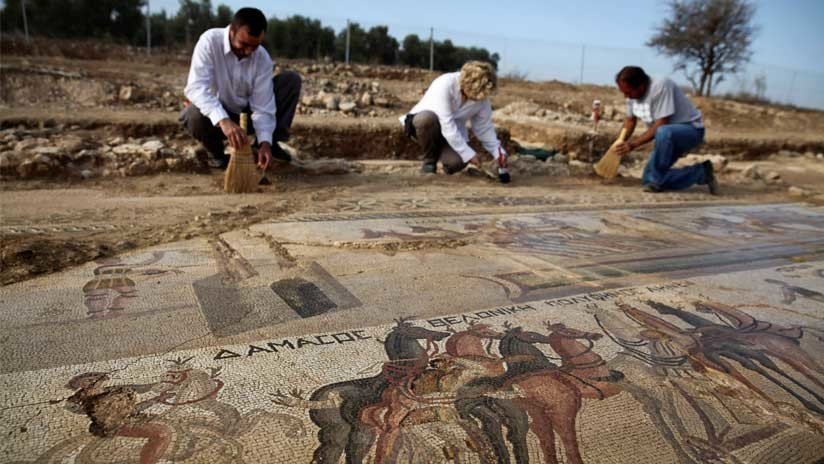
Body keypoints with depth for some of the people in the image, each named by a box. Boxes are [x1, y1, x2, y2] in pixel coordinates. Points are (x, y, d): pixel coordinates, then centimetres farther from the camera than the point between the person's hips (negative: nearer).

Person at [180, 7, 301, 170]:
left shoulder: (263, 59, -16)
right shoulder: (209, 41, -24)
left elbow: (263, 107, -18)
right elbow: (196, 87, -37)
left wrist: (265, 141, -35)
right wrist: (223, 120, -53)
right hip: (216, 117, -2)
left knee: (291, 80, -13)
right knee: (194, 115, -39)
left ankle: (272, 142, -3)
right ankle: (215, 151, -4)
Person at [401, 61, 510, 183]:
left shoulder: (482, 97, -10)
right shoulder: (445, 84, -29)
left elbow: (484, 128, 0)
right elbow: (446, 125, -33)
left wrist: (498, 152, -11)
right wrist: (468, 153, -33)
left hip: (453, 135, 4)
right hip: (421, 124, -3)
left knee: (457, 162, -28)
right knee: (428, 117, -40)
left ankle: (438, 152, 11)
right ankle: (429, 160, -12)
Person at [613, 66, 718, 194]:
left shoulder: (660, 86, -28)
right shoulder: (633, 93, -4)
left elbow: (660, 126, -30)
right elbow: (630, 120, 10)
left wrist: (633, 144, -28)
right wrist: (619, 143, -4)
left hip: (692, 129, -8)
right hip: (669, 137, 9)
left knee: (663, 132, -42)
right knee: (649, 179, 0)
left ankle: (658, 180, -23)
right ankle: (701, 173, 11)